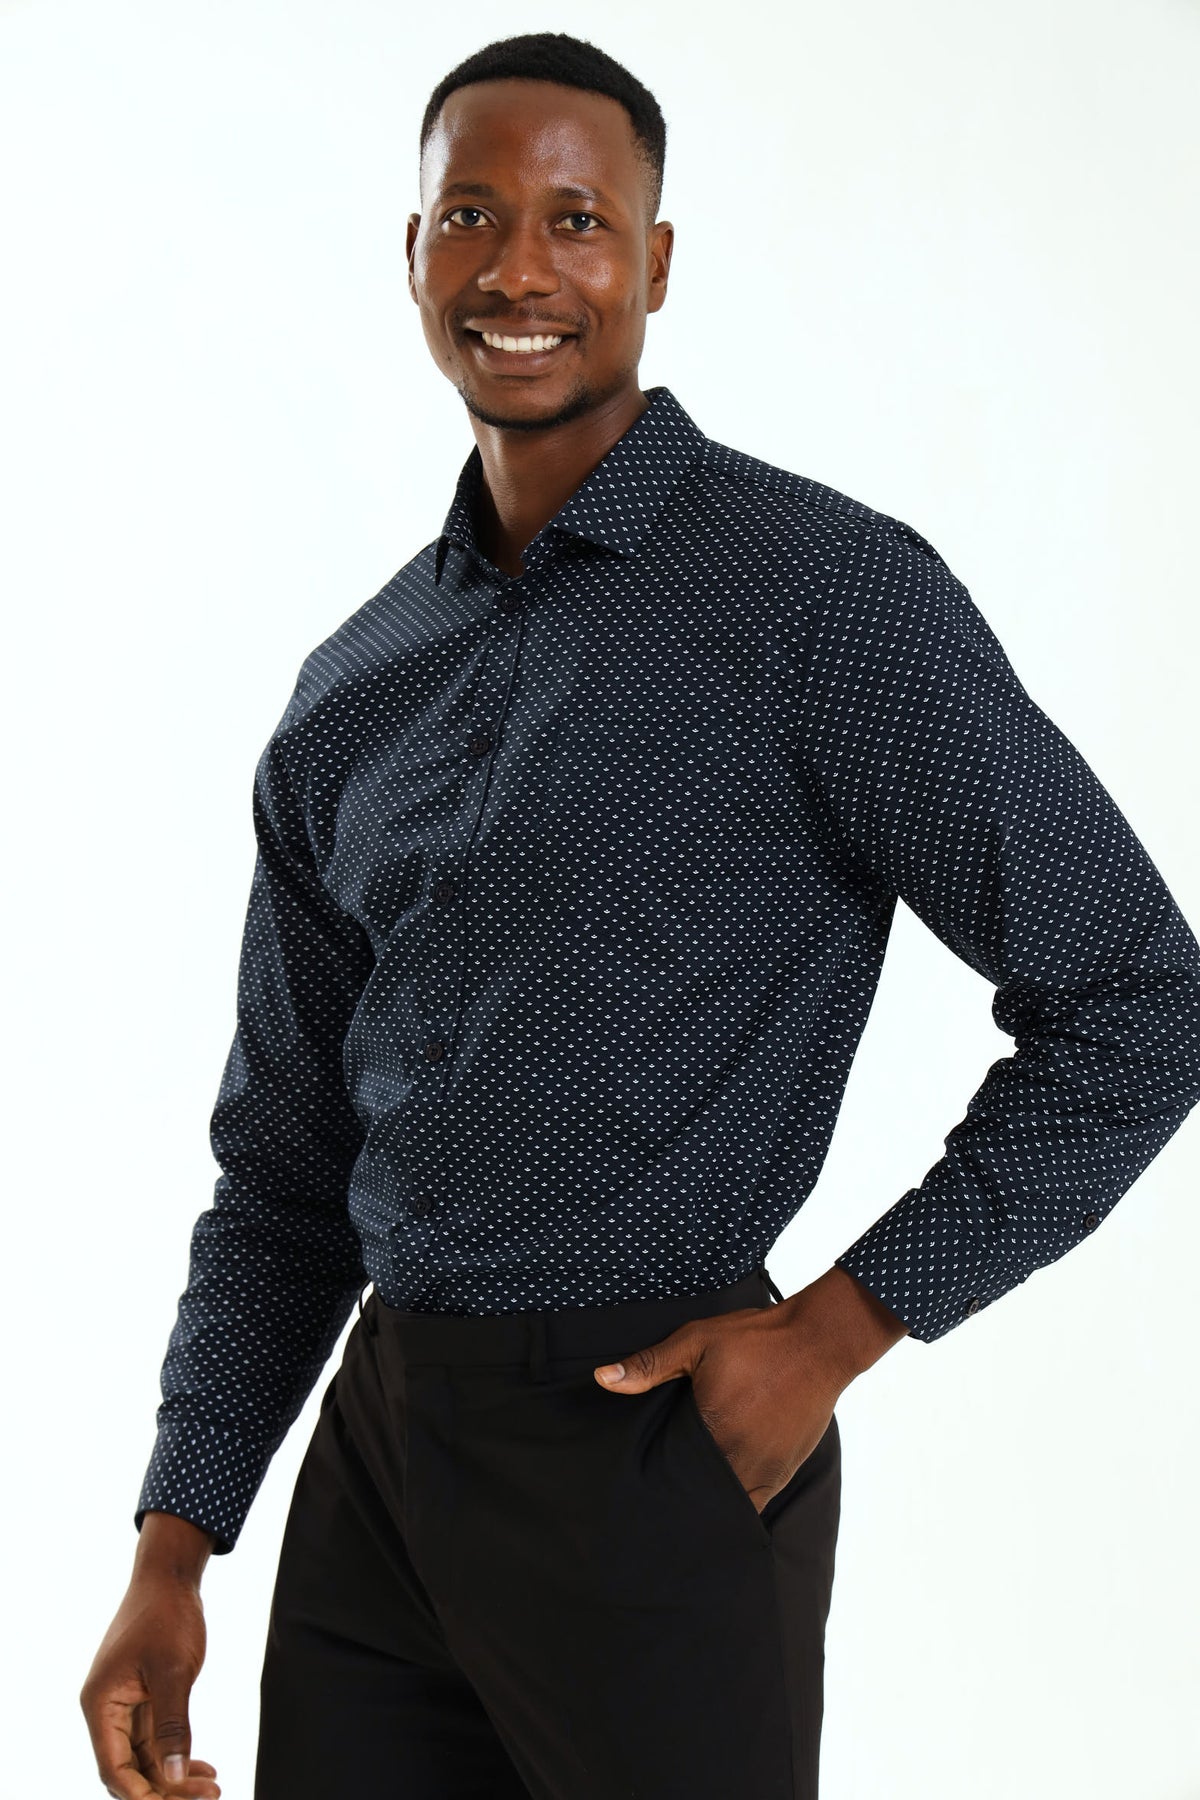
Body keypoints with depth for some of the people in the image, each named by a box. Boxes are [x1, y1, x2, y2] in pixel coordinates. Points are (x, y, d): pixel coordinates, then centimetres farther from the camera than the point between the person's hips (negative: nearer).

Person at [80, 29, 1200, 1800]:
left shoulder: (827, 592, -10)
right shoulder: (357, 691, 9)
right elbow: (285, 1158, 13)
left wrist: (837, 1330, -12)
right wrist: (174, 1547, 6)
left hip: (655, 1448, -5)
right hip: (378, 1452, 5)